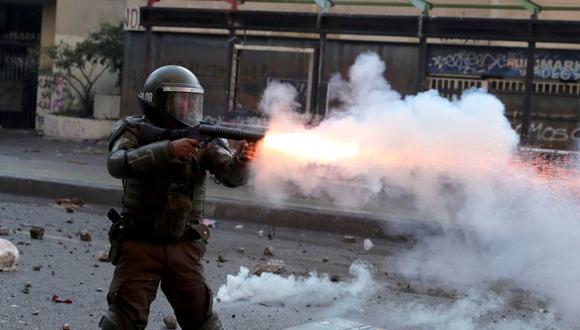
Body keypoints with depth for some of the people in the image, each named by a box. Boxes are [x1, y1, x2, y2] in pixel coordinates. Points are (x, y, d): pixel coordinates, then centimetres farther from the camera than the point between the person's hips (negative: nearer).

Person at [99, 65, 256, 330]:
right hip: (139, 245, -2)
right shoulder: (134, 131, -4)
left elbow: (230, 176, -9)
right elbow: (117, 164, -24)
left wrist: (240, 161, -33)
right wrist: (168, 149, -33)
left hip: (183, 247, 2)